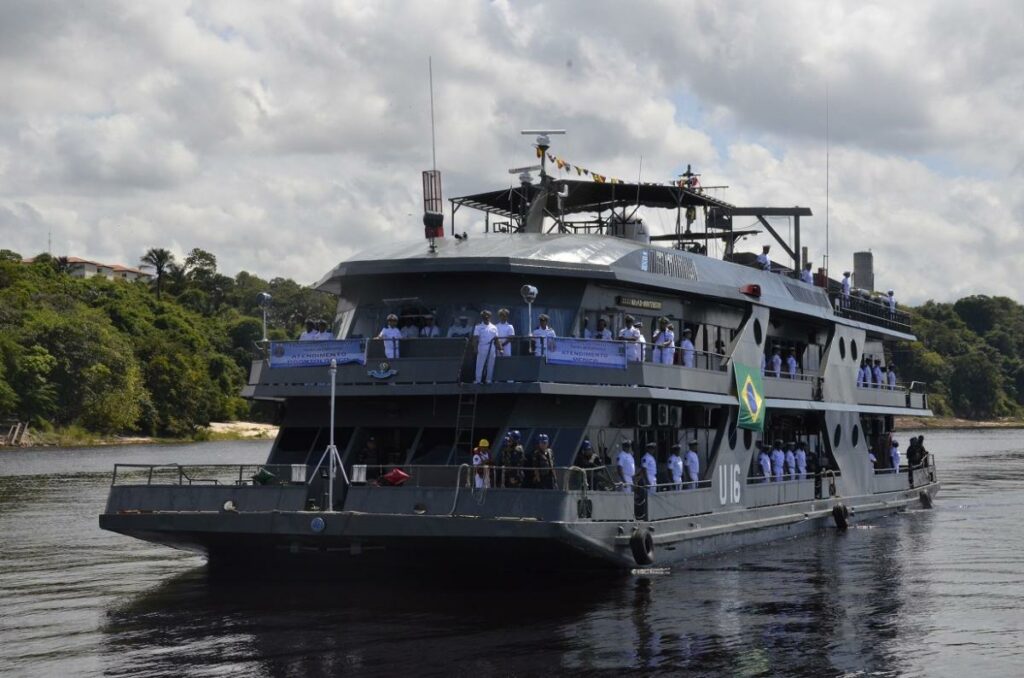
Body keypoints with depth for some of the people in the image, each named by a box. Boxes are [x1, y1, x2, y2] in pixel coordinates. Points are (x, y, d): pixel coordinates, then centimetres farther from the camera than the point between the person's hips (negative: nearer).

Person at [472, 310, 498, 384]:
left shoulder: (493, 327, 12)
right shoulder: (478, 327, 2)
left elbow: (496, 339, 13)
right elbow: (475, 338, -3)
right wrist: (476, 348, -14)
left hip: (491, 349, 4)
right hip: (482, 349, -4)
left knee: (490, 365, 6)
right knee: (480, 364, -4)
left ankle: (488, 379, 13)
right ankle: (478, 380, -1)